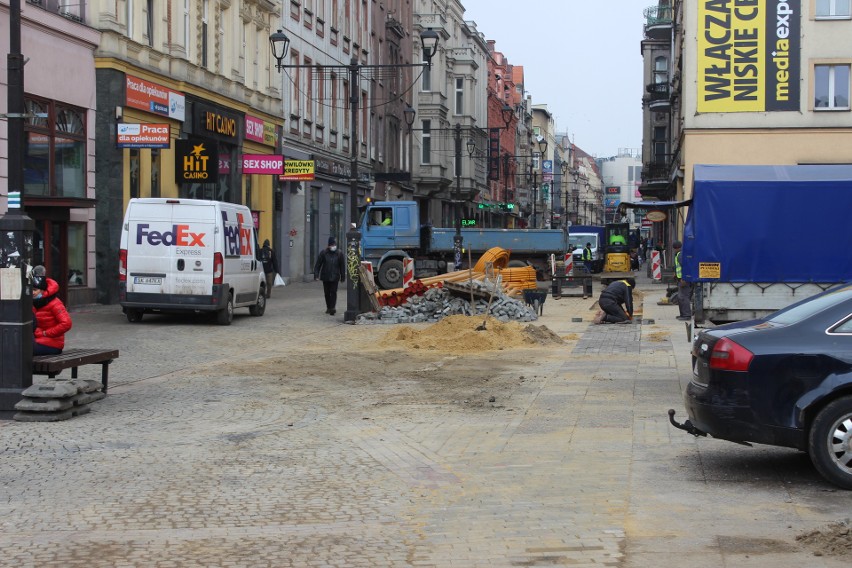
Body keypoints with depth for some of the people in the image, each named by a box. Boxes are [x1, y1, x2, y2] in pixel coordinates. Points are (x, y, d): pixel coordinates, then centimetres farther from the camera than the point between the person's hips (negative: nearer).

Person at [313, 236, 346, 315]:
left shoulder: (339, 253, 0)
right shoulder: (323, 253, -2)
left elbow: (342, 266, 6)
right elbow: (318, 264, 0)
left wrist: (343, 277, 5)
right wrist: (316, 275, -6)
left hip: (334, 277, -1)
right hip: (325, 276, 1)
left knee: (333, 292, -9)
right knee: (327, 293, 10)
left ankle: (332, 308, -13)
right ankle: (328, 307, 22)